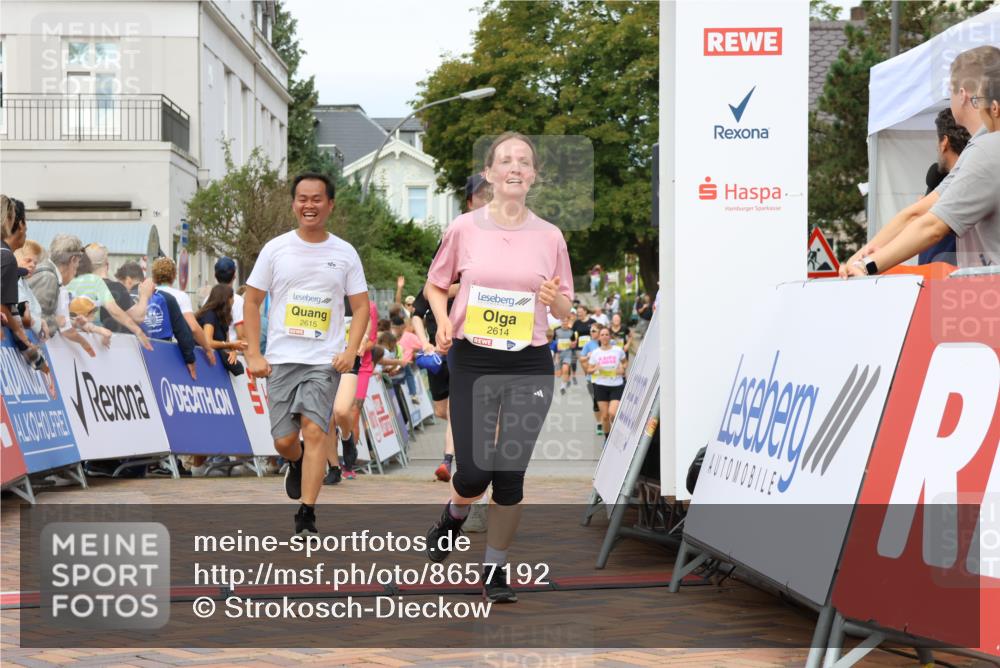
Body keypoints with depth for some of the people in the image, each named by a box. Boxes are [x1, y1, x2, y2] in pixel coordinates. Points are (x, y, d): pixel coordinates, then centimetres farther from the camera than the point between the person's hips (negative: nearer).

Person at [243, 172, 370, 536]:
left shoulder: (345, 253, 5)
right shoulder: (276, 249, 4)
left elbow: (361, 306, 9)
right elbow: (251, 302, 7)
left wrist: (351, 351, -6)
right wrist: (254, 355, -2)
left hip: (325, 360, -1)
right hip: (281, 359, 1)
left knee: (315, 429, -16)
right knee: (284, 441, 0)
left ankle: (306, 516, -11)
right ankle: (297, 463, 37)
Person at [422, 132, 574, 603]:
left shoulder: (550, 237, 2)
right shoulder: (464, 229, -1)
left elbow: (565, 310, 10)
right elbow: (435, 285, 11)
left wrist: (555, 299, -13)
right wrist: (442, 320, -8)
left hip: (530, 365, 1)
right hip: (472, 361, -1)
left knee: (511, 473, 2)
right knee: (474, 472, -4)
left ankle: (495, 569, 20)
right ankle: (454, 515, 33)